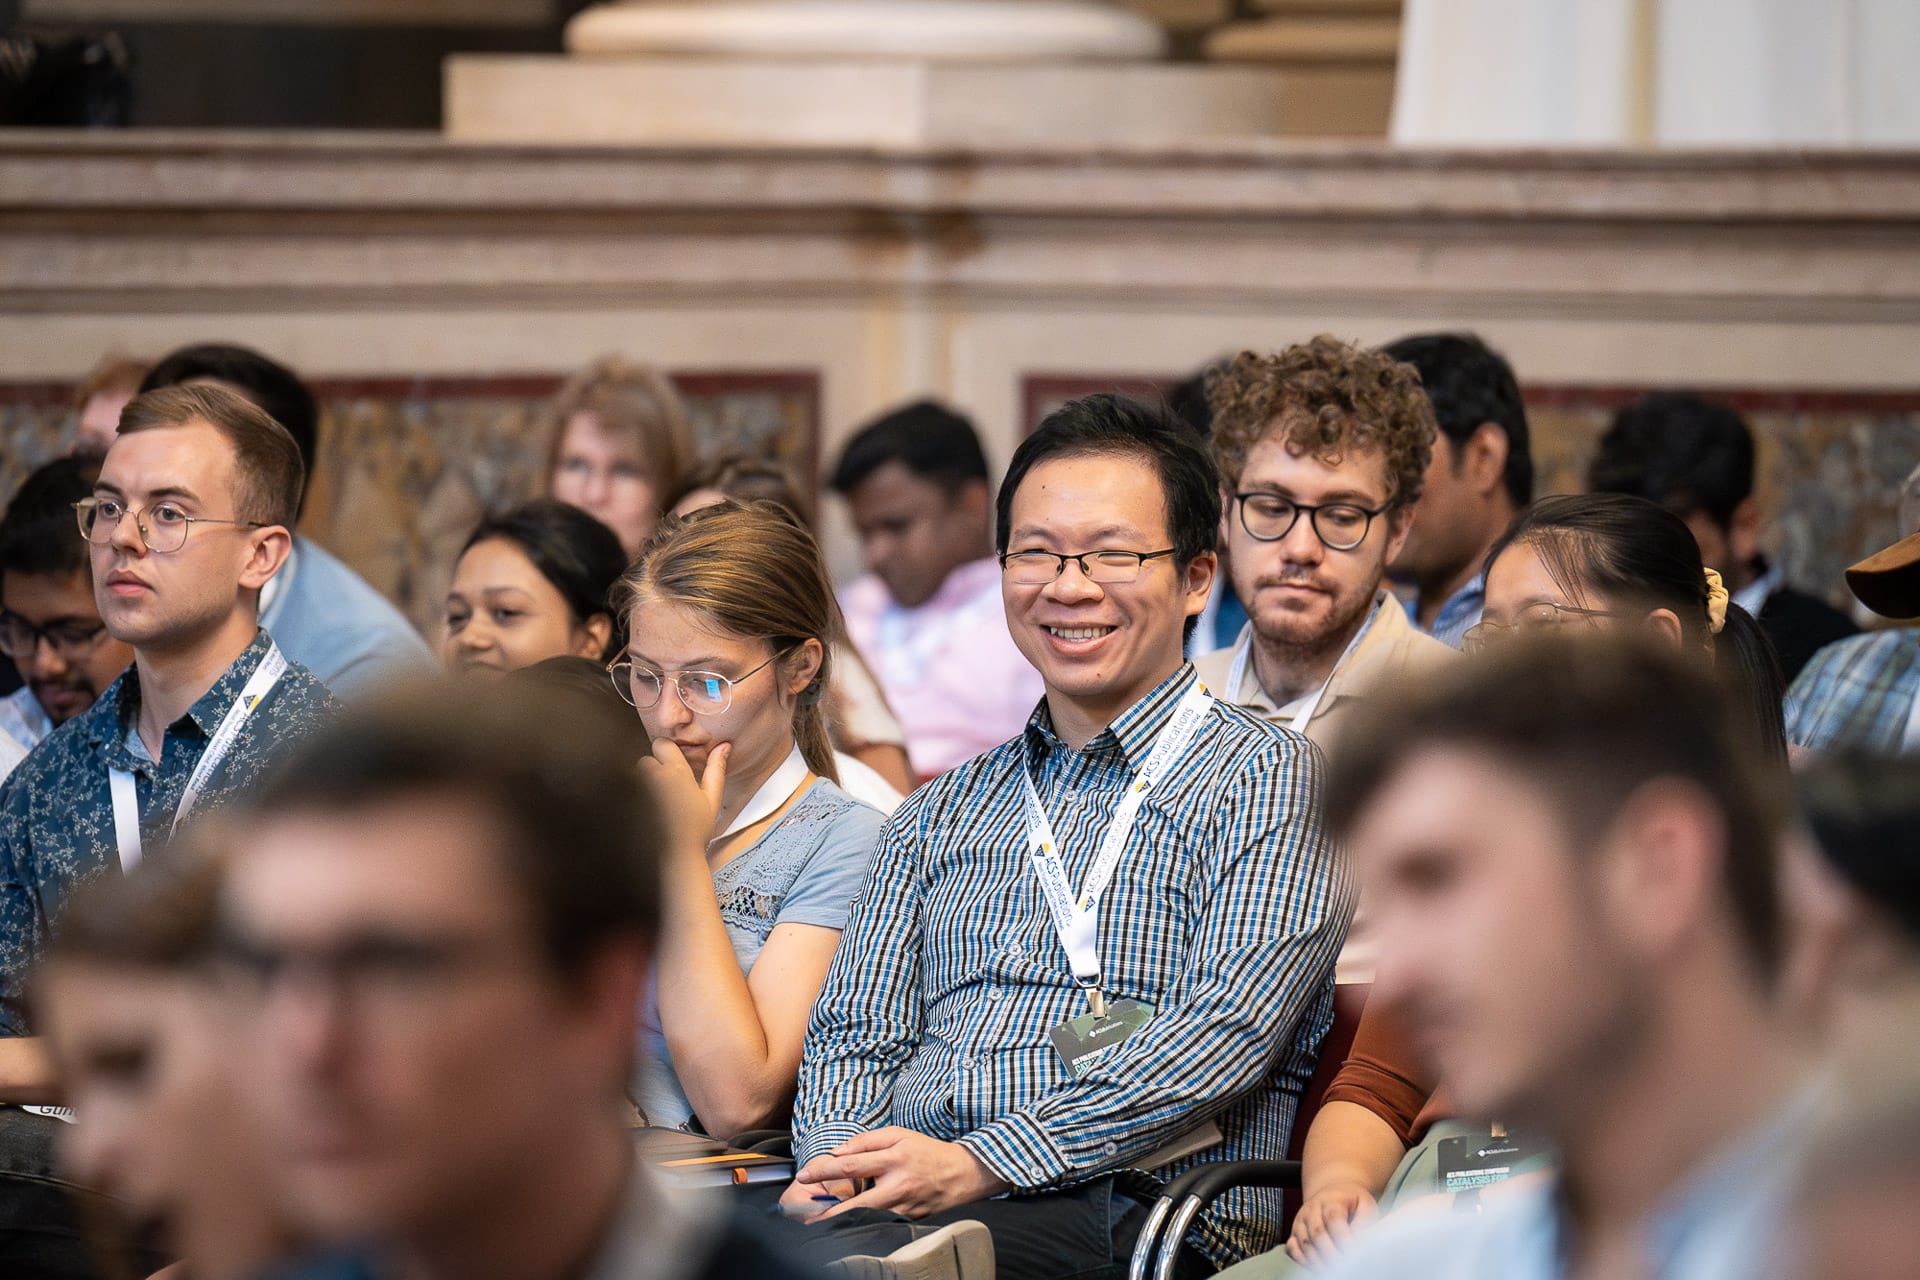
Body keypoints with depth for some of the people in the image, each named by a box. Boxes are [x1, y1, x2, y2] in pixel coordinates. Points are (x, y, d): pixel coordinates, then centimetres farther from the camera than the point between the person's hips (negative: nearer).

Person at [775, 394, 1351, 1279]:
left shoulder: (1269, 781, 7)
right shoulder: (942, 814, 27)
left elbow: (1227, 1030, -7)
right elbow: (855, 1035, 21)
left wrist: (978, 1165, -16)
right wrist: (834, 1162, -5)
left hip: (1129, 1208, -5)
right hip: (891, 1195, 5)